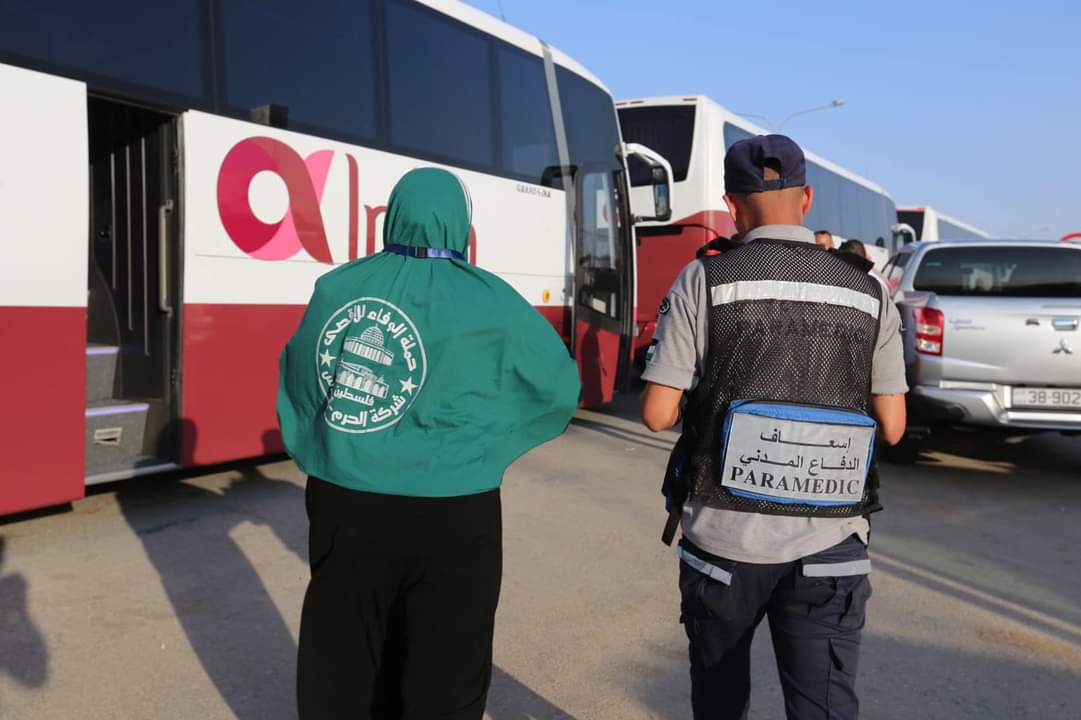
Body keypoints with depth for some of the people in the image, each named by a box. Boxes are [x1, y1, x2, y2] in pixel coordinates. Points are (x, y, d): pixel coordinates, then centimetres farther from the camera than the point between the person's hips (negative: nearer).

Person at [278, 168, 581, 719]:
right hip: (449, 514, -3)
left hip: (343, 503, 4)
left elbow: (295, 385, 9)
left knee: (337, 673, 21)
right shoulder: (488, 302, -9)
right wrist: (490, 437, 13)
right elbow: (559, 389, -4)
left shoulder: (335, 288, 1)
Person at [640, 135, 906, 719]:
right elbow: (891, 427, 4)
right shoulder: (869, 295, 2)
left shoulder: (704, 281, -7)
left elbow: (657, 413, -8)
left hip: (725, 534, 0)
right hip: (830, 541, 1)